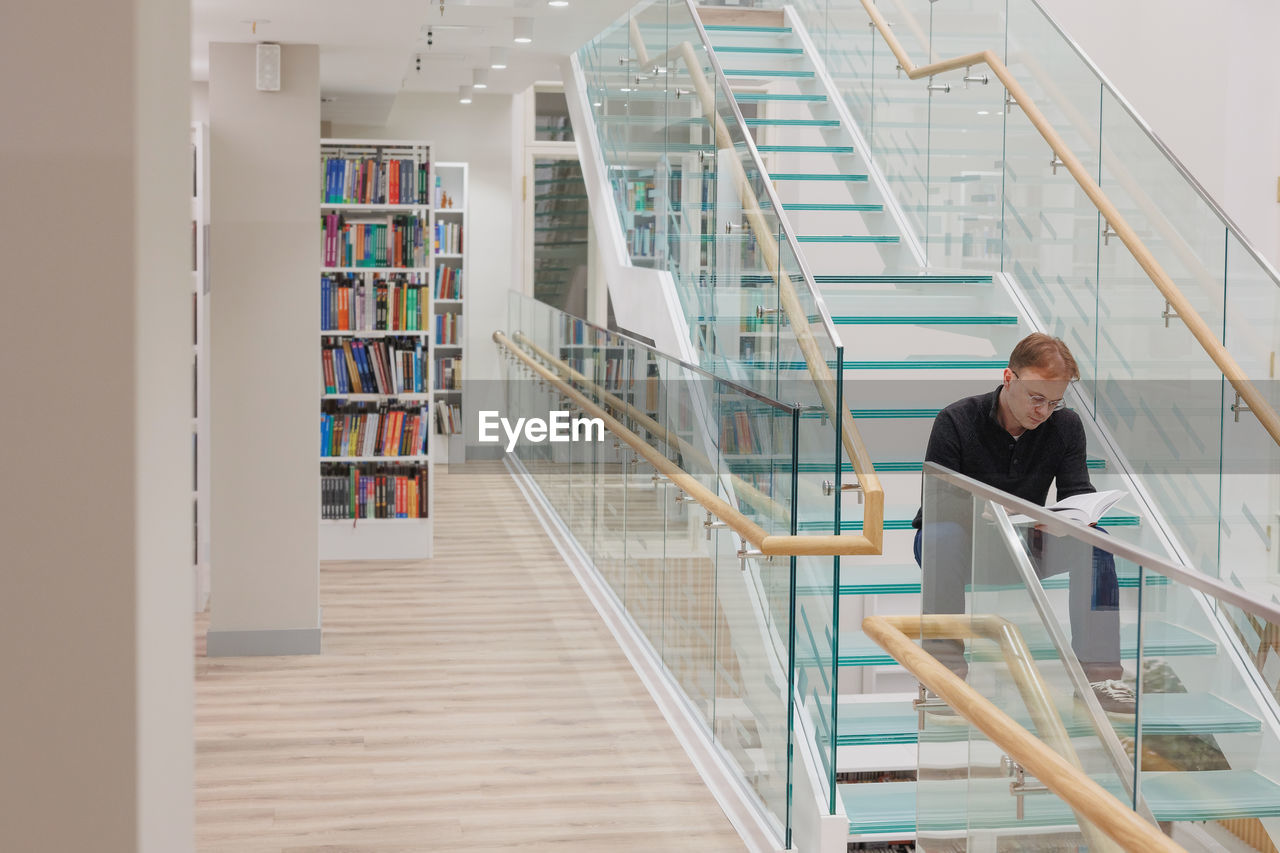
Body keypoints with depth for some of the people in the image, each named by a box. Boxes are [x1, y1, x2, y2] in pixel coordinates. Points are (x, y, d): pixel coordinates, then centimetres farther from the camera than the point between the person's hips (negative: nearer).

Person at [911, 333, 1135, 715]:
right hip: (964, 543, -3)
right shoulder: (955, 421, -15)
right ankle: (945, 666, -34)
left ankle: (1098, 669, -27)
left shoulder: (1066, 426, -3)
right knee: (942, 536, -39)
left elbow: (1078, 495, -3)